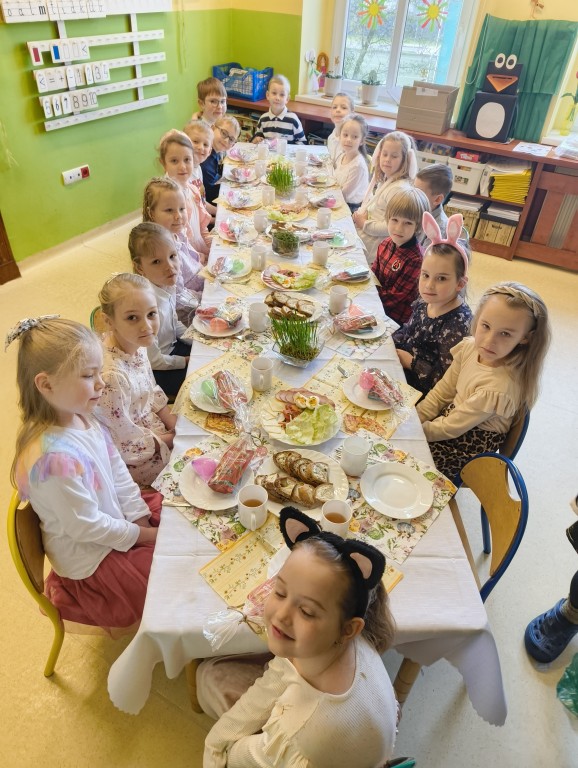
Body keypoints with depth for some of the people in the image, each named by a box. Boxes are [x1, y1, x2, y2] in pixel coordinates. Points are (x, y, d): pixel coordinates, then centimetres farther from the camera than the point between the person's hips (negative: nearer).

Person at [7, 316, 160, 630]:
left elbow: (119, 474, 1)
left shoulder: (83, 418, -9)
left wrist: (141, 518, -6)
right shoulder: (55, 456, -36)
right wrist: (141, 535, -15)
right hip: (93, 560, -8)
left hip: (117, 518, 8)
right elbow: (86, 526, -27)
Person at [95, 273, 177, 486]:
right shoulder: (111, 375, -37)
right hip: (135, 459, -7)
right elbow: (125, 443, -25)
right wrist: (166, 441, -12)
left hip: (150, 425, 7)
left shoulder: (136, 343, -11)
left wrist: (171, 421, 1)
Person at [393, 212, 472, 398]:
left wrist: (410, 361, -20)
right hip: (403, 363, 7)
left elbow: (444, 379, -26)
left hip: (420, 388, -7)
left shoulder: (457, 323, -26)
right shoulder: (425, 302, -3)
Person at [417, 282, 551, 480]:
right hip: (451, 417, 7)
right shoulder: (470, 347, -12)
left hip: (472, 443, -7)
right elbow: (442, 392, -1)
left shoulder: (499, 388, -32)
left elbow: (452, 428, -22)